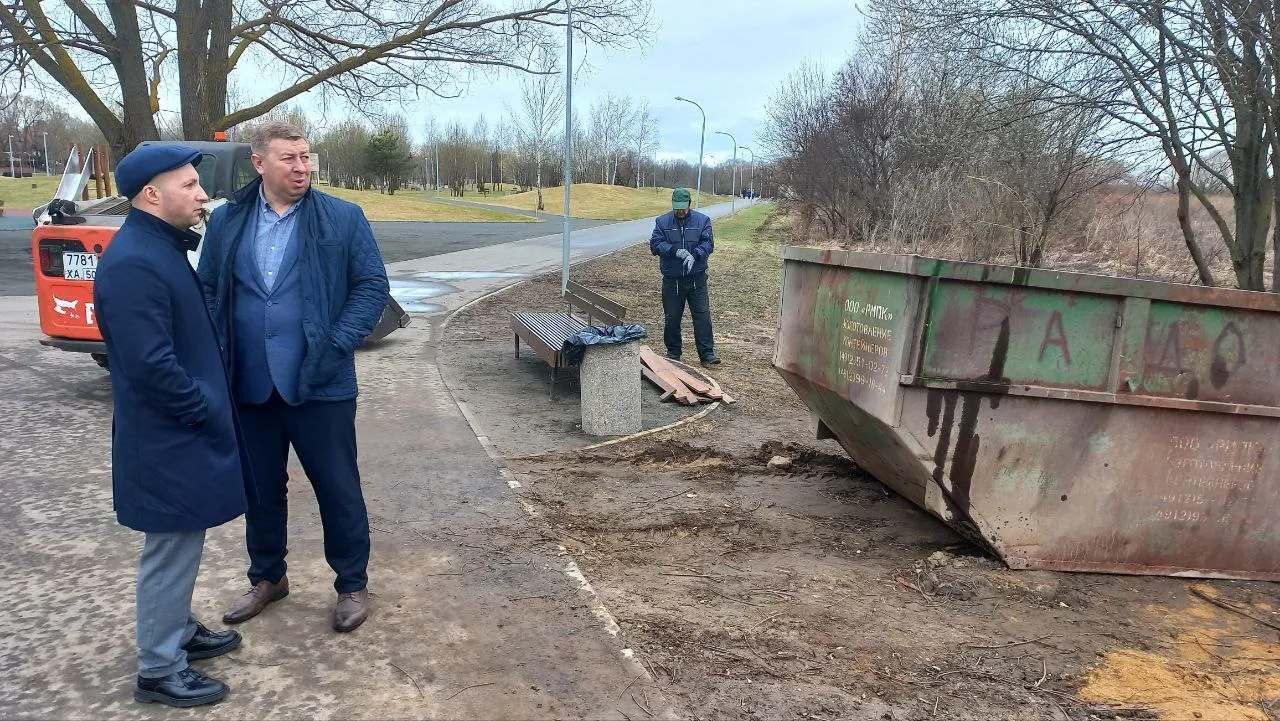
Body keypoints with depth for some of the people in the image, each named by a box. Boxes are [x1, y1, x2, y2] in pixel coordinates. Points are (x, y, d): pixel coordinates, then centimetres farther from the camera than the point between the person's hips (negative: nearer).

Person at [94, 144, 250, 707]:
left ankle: (179, 632, 38)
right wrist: (207, 411, -16)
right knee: (171, 550, 3)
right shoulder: (132, 264, -23)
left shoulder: (163, 247, 9)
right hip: (168, 440, -10)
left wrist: (213, 405, 14)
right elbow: (152, 365, -27)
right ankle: (158, 671, 18)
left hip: (181, 431, 10)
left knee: (182, 544, 22)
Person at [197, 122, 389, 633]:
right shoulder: (227, 221, 6)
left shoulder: (343, 219, -3)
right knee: (260, 488, 17)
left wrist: (336, 346, -13)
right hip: (248, 385, 3)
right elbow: (208, 289, 9)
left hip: (320, 385, -3)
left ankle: (352, 585, 24)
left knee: (339, 490, 6)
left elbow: (373, 286, -5)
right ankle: (267, 577, 38)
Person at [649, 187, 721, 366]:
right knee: (672, 318, 9)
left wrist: (694, 254, -26)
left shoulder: (702, 220, 1)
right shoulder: (662, 222, 1)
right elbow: (655, 244, -7)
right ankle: (673, 352, 23)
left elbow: (708, 243, -7)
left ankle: (707, 353, 3)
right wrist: (675, 251, -22)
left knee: (703, 315, -2)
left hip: (697, 279, 0)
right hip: (672, 279, 1)